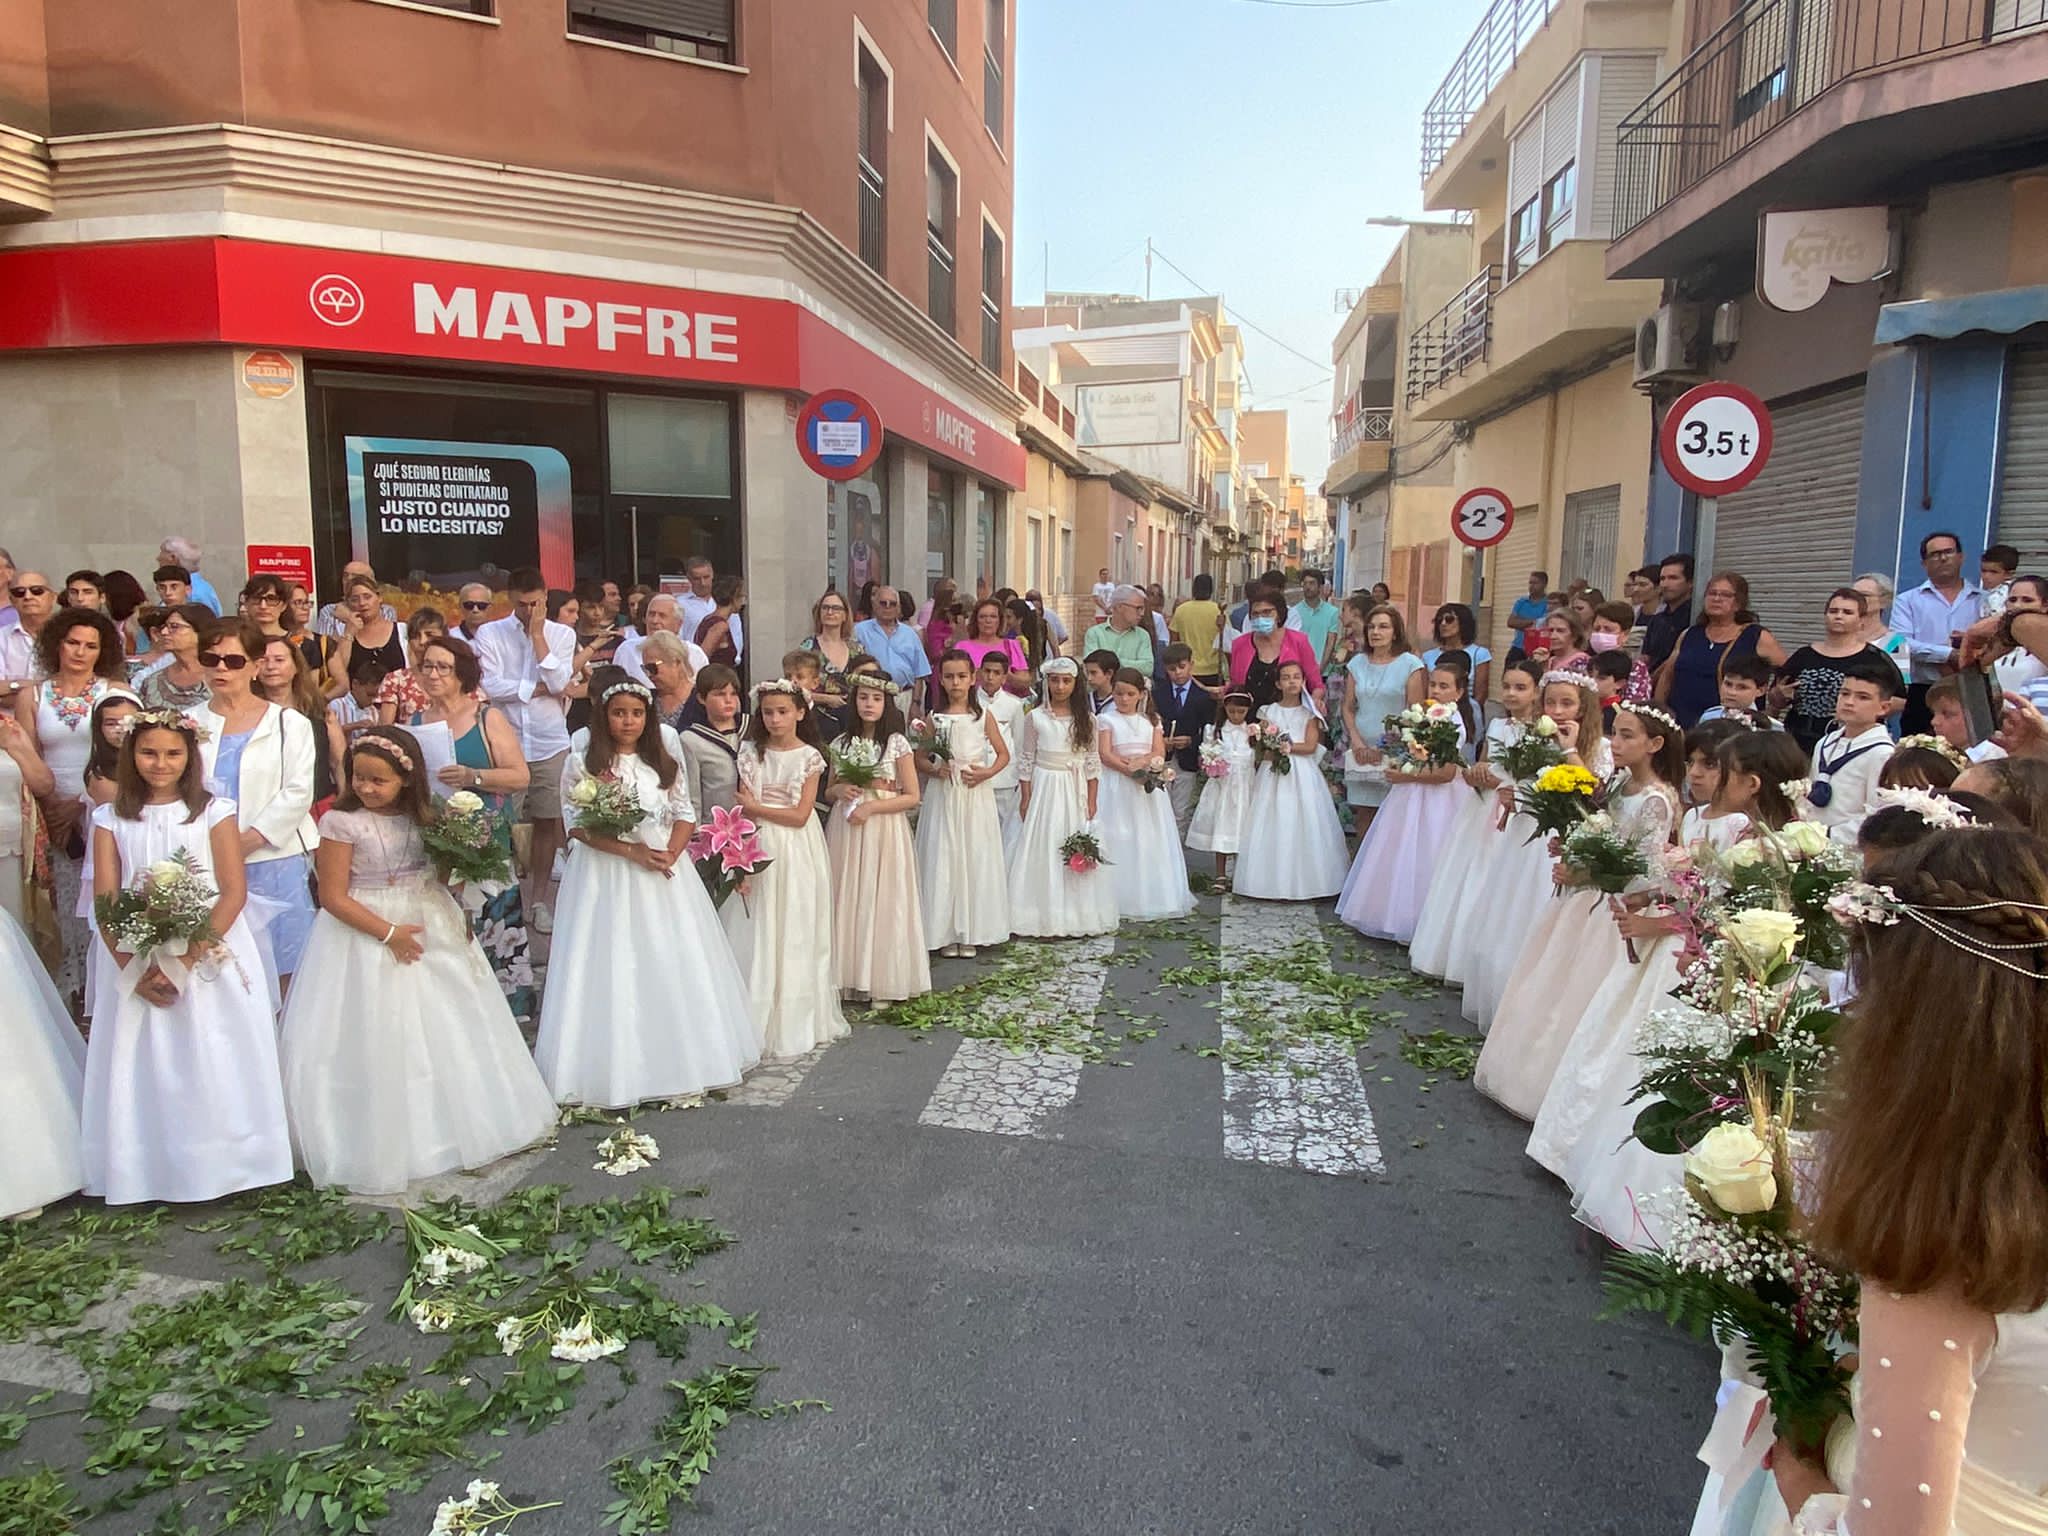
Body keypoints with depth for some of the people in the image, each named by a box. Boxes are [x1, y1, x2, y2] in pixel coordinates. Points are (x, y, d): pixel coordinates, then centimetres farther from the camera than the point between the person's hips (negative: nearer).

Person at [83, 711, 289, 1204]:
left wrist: (185, 959, -16)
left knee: (213, 1065, 1)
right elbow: (105, 902, 0)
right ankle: (148, 1172, 18)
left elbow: (234, 892, -8)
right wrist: (134, 971, -11)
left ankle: (222, 1167, 13)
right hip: (136, 963, 2)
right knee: (143, 1066, 5)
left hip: (211, 955, -2)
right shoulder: (111, 819, 5)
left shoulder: (214, 812, -2)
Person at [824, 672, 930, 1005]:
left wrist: (871, 807, -15)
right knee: (847, 900, 4)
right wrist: (841, 790, -8)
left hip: (884, 829, -3)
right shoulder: (842, 743, 7)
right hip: (846, 829, 3)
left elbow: (911, 796, -5)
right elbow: (828, 793, 16)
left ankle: (882, 980, 9)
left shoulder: (897, 743, -3)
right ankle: (849, 975, 13)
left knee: (881, 901, -1)